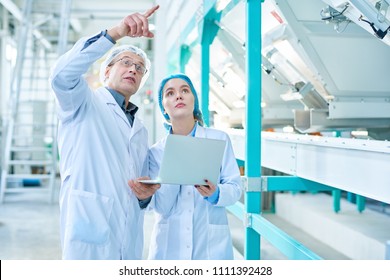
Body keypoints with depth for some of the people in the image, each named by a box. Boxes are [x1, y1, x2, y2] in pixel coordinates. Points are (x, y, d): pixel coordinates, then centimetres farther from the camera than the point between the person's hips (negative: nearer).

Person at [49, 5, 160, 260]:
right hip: (90, 234, -6)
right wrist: (115, 34, -24)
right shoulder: (86, 104, 4)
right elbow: (62, 74, -19)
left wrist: (145, 195, 3)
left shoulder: (140, 130, 22)